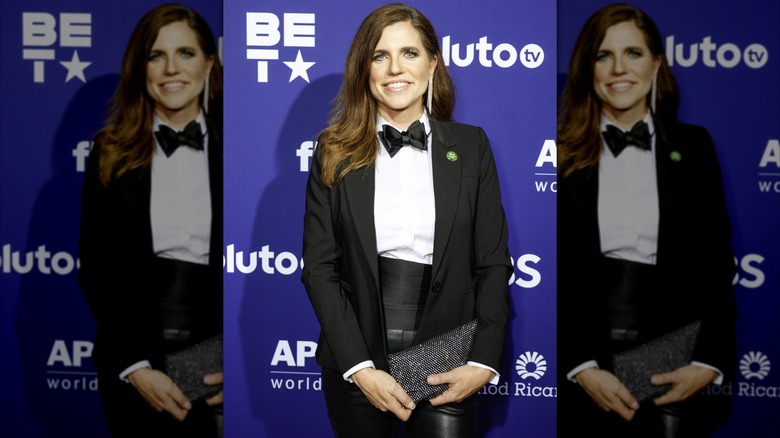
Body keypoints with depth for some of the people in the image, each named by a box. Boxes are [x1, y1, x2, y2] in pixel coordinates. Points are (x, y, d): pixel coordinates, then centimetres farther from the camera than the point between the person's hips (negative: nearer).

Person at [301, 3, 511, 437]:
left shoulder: (471, 146, 2)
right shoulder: (336, 152, 0)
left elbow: (493, 262, 2)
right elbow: (319, 267, -3)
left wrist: (485, 362, -9)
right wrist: (359, 367, -11)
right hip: (357, 365, 0)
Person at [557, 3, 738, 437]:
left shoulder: (694, 146, 5)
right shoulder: (564, 154, 0)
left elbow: (717, 262, 4)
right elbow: (556, 272, -2)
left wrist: (710, 361, -7)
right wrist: (582, 367, -11)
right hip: (584, 366, -1)